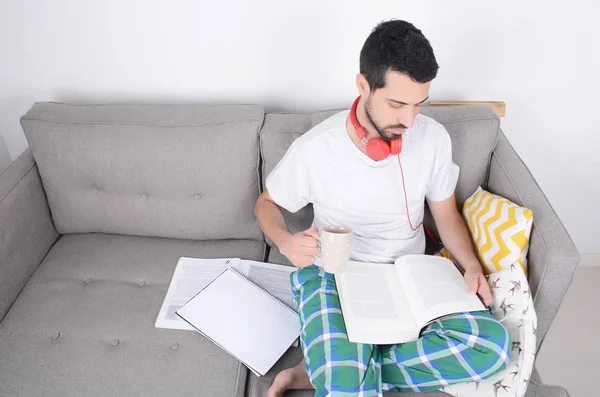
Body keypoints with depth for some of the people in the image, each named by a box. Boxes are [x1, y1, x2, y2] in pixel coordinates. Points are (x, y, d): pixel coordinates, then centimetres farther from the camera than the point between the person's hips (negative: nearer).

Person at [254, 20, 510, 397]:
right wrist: (286, 242, -19)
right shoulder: (313, 150, -16)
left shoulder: (433, 138, -8)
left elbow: (446, 214, 8)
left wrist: (472, 266, -10)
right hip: (336, 275, -4)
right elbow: (267, 203, 3)